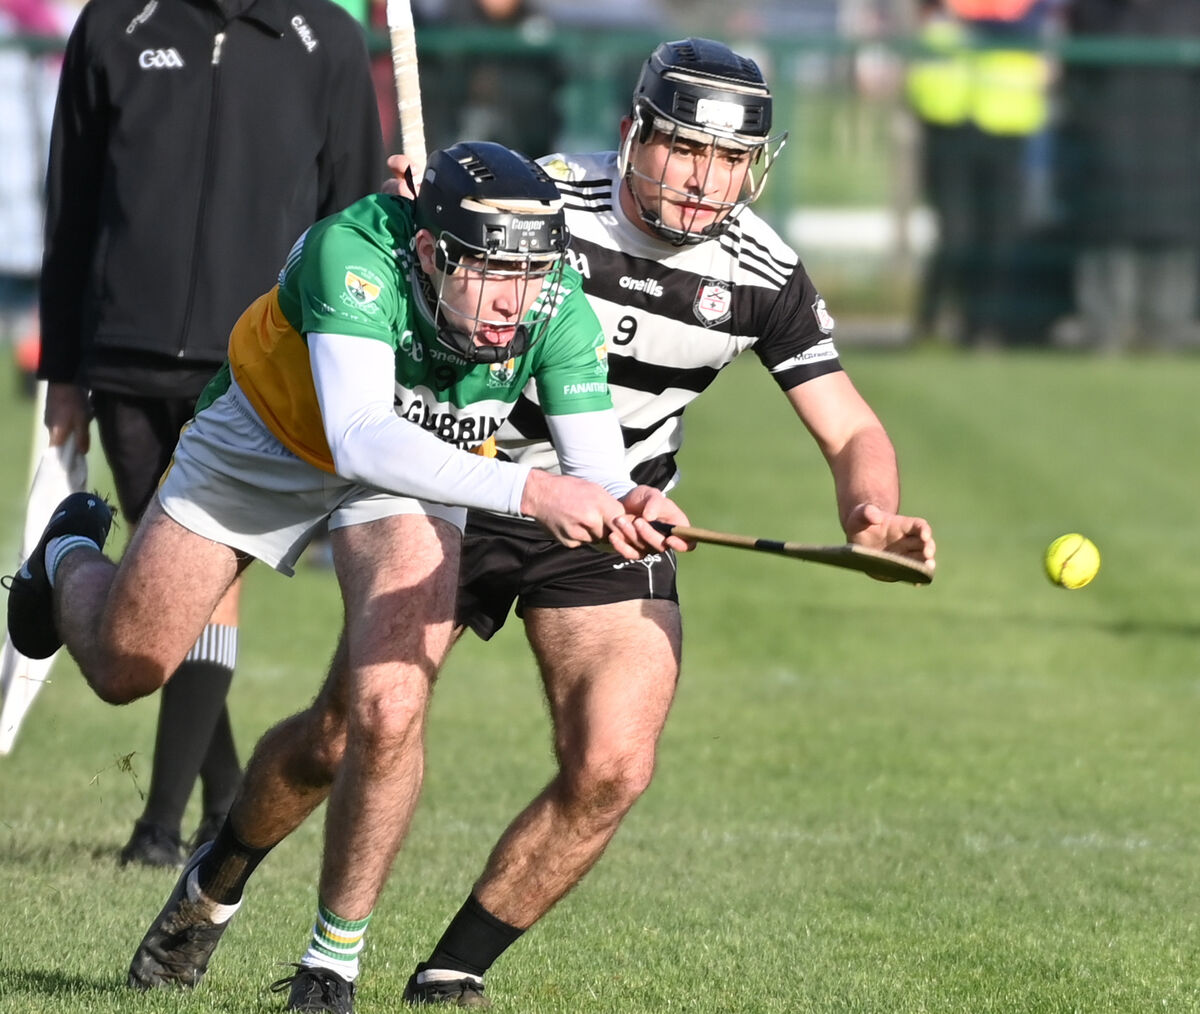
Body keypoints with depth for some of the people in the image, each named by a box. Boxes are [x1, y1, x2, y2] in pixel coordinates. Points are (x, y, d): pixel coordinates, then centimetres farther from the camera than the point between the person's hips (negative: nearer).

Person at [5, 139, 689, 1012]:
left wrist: (629, 511, -56)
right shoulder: (353, 252, -41)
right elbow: (359, 438, -53)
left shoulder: (559, 307, -31)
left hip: (424, 466, 1)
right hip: (268, 439, -1)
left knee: (387, 712, -22)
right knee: (124, 667, 13)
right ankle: (73, 556, 51)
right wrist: (525, 490, -63)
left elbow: (597, 472, -31)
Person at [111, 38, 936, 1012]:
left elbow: (853, 432, -7)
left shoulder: (765, 273, -12)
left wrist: (873, 512, -30)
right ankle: (214, 888, 30)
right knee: (344, 737, -1)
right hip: (462, 484, -2)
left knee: (611, 769, -16)